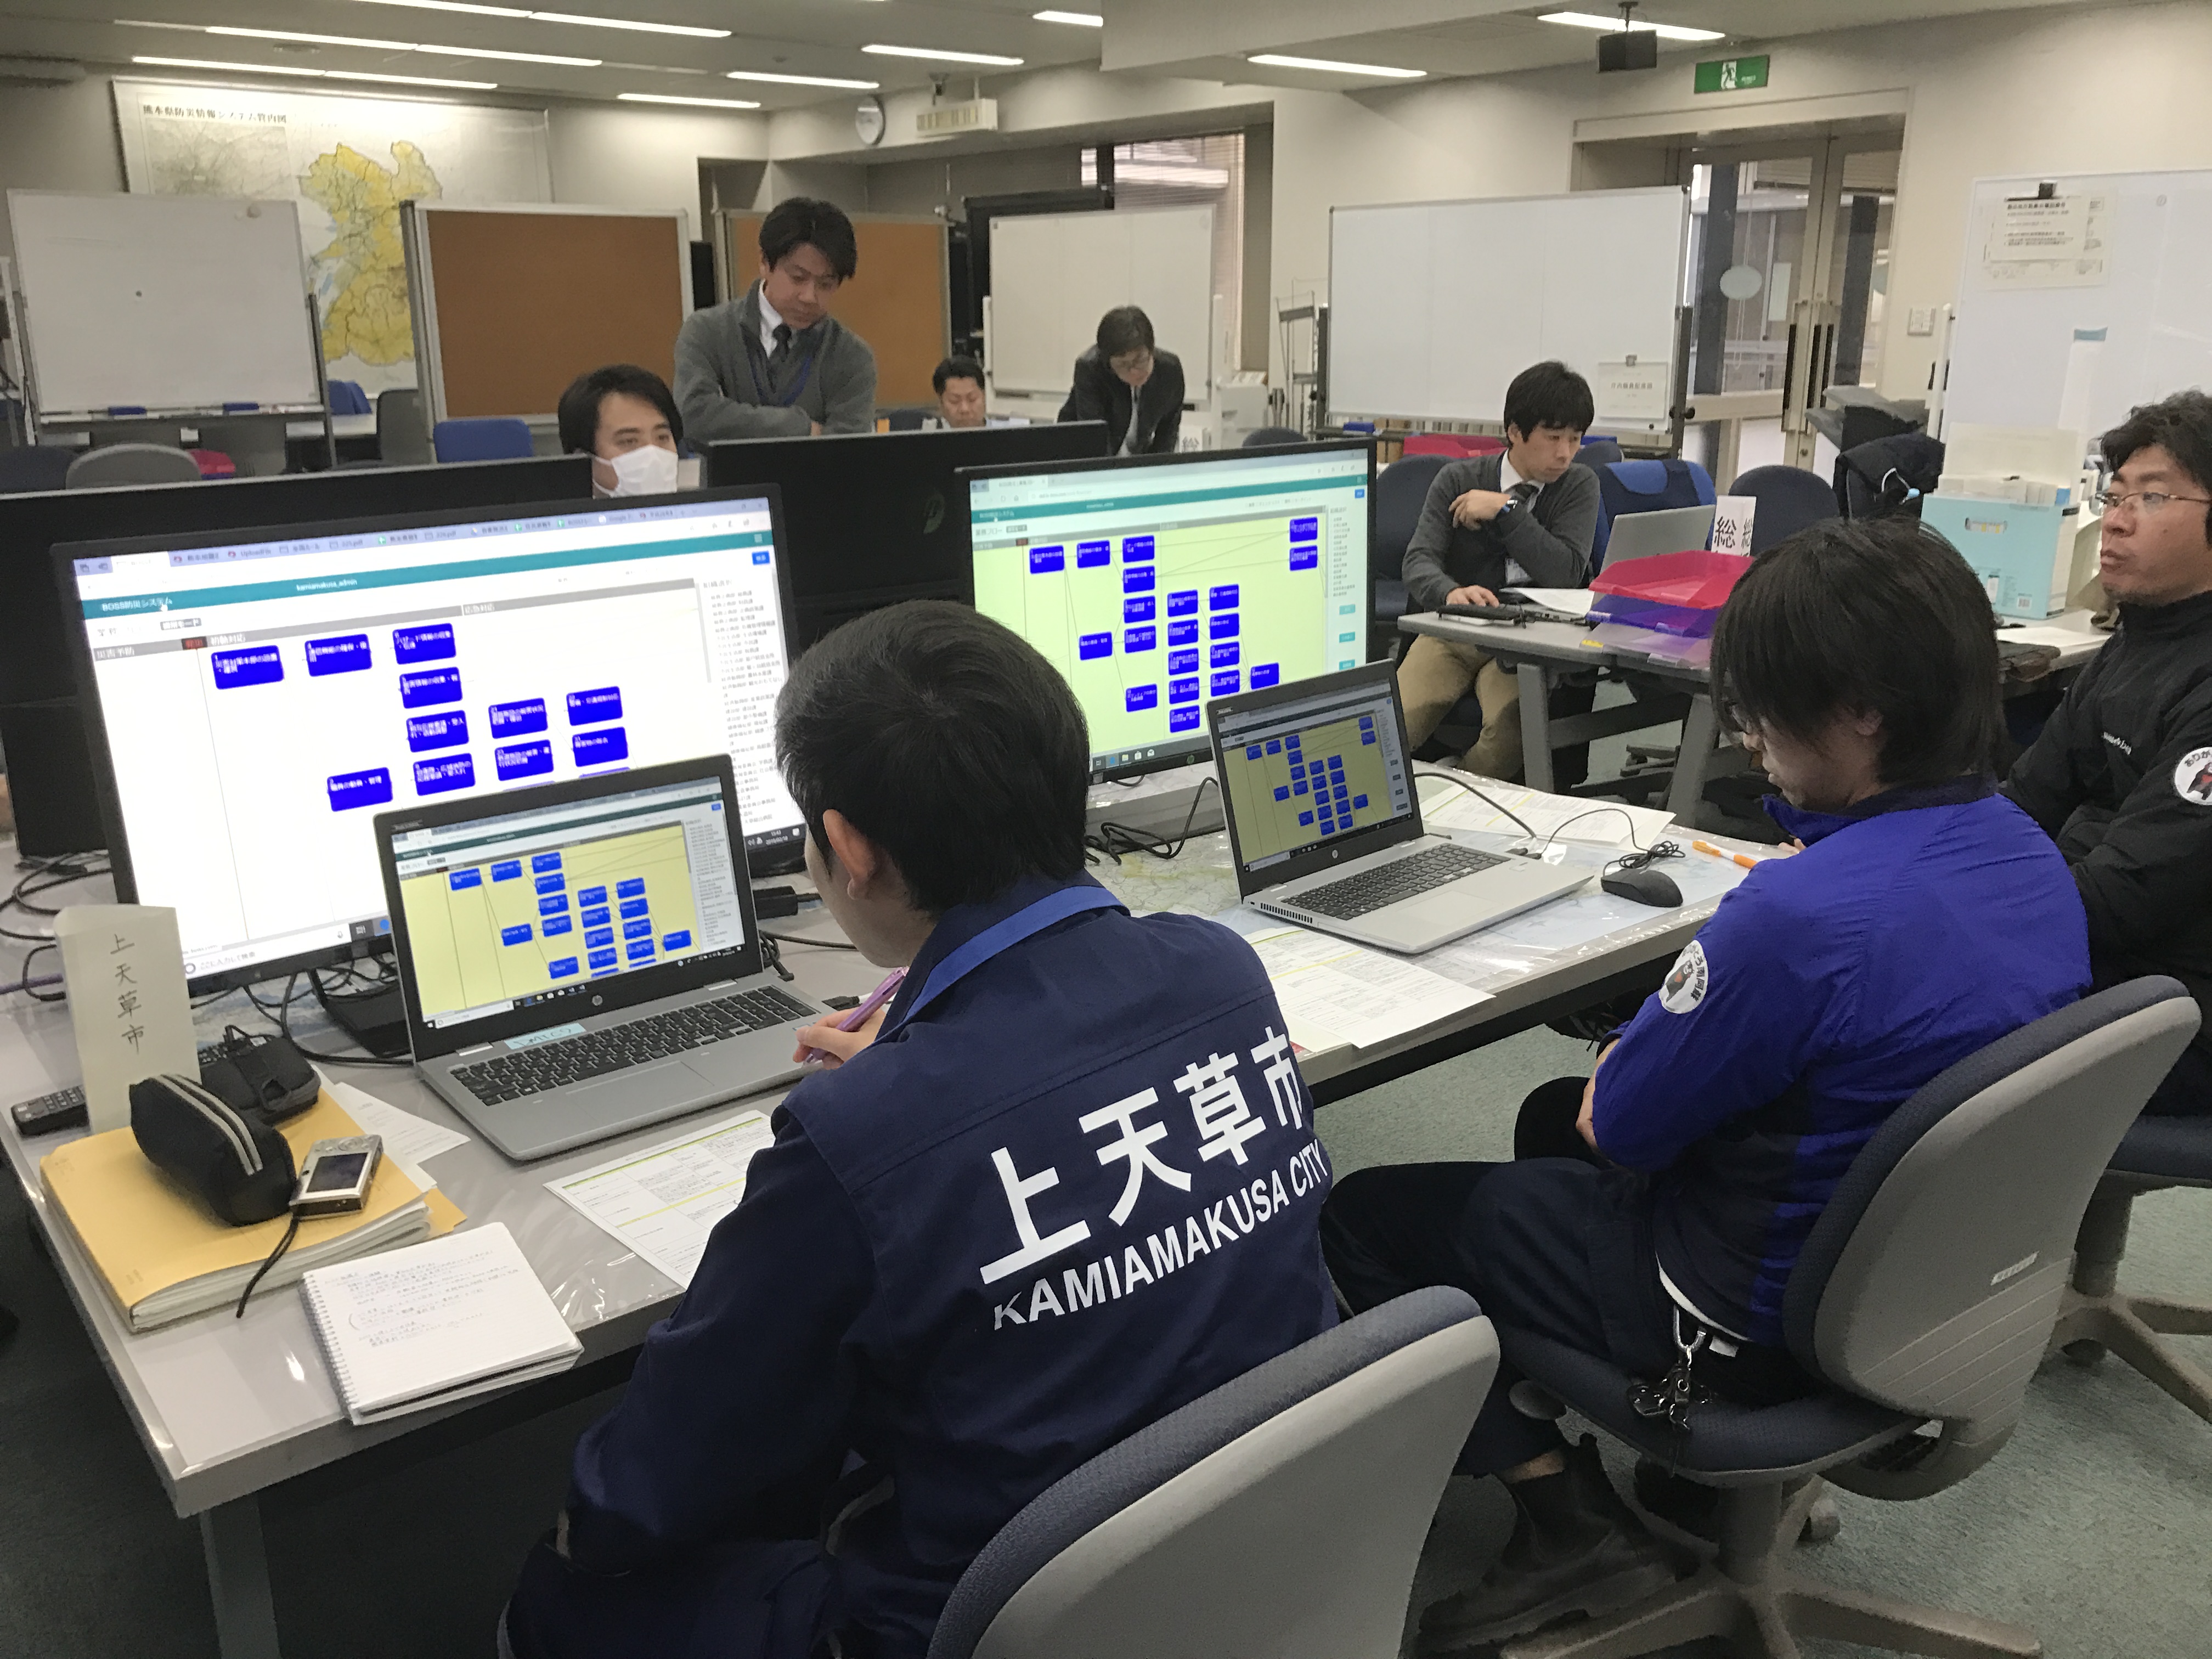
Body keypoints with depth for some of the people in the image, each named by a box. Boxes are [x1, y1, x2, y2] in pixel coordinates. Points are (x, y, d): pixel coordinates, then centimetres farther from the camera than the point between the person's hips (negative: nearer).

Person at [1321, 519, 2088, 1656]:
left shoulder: (1800, 914, -34)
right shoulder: (2028, 852, -5)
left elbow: (1616, 1124, -20)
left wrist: (1624, 1063, 1)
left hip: (1767, 1321, -9)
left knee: (1367, 1218, 2)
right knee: (1551, 1114, 29)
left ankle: (1565, 1520, 6)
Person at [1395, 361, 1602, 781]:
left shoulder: (1579, 486, 6)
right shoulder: (1457, 479, 5)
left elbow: (1567, 573, -8)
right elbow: (1419, 561, -9)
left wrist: (1505, 510, -14)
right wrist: (1450, 593, -33)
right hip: (1450, 633, 0)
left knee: (1512, 726, -34)